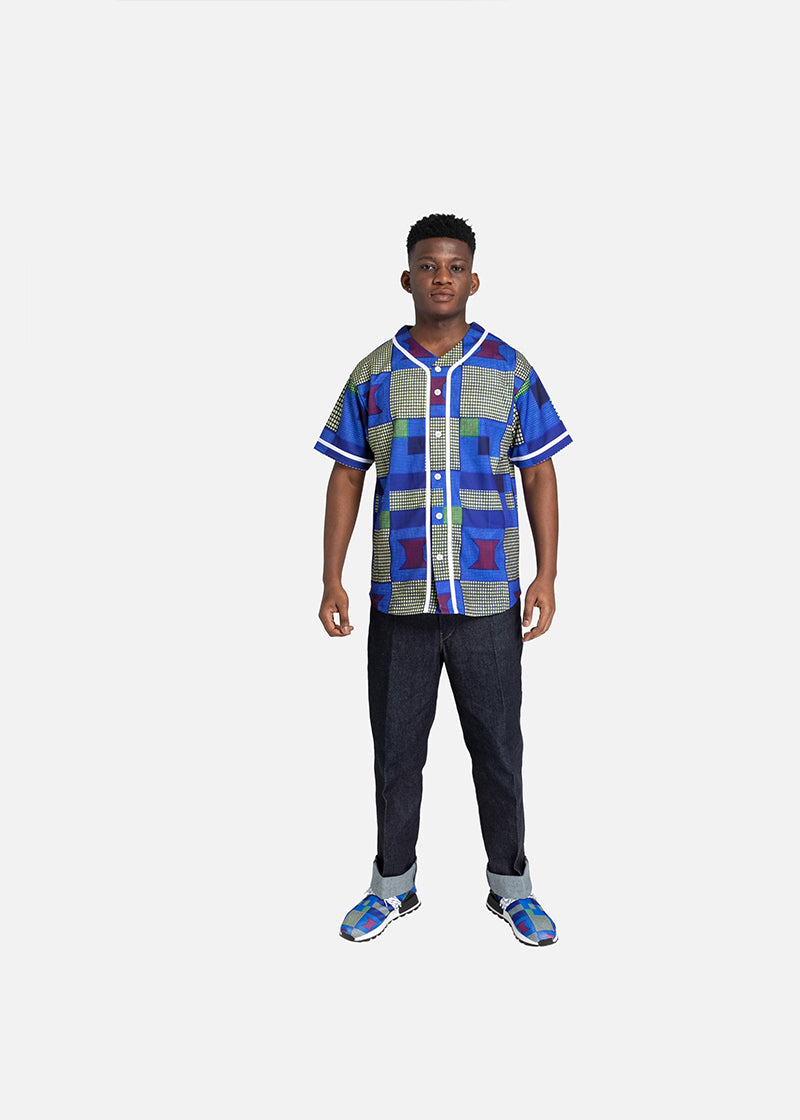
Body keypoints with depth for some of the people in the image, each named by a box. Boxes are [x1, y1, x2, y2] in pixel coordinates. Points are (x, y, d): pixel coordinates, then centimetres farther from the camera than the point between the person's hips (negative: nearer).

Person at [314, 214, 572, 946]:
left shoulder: (511, 370, 2)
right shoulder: (373, 375, 4)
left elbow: (539, 476, 3)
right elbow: (347, 479, 6)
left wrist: (547, 576, -5)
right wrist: (332, 579, -1)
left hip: (489, 602, -1)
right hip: (398, 602, 1)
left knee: (498, 748, 9)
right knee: (396, 749, 12)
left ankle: (510, 885, 29)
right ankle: (394, 885, 31)